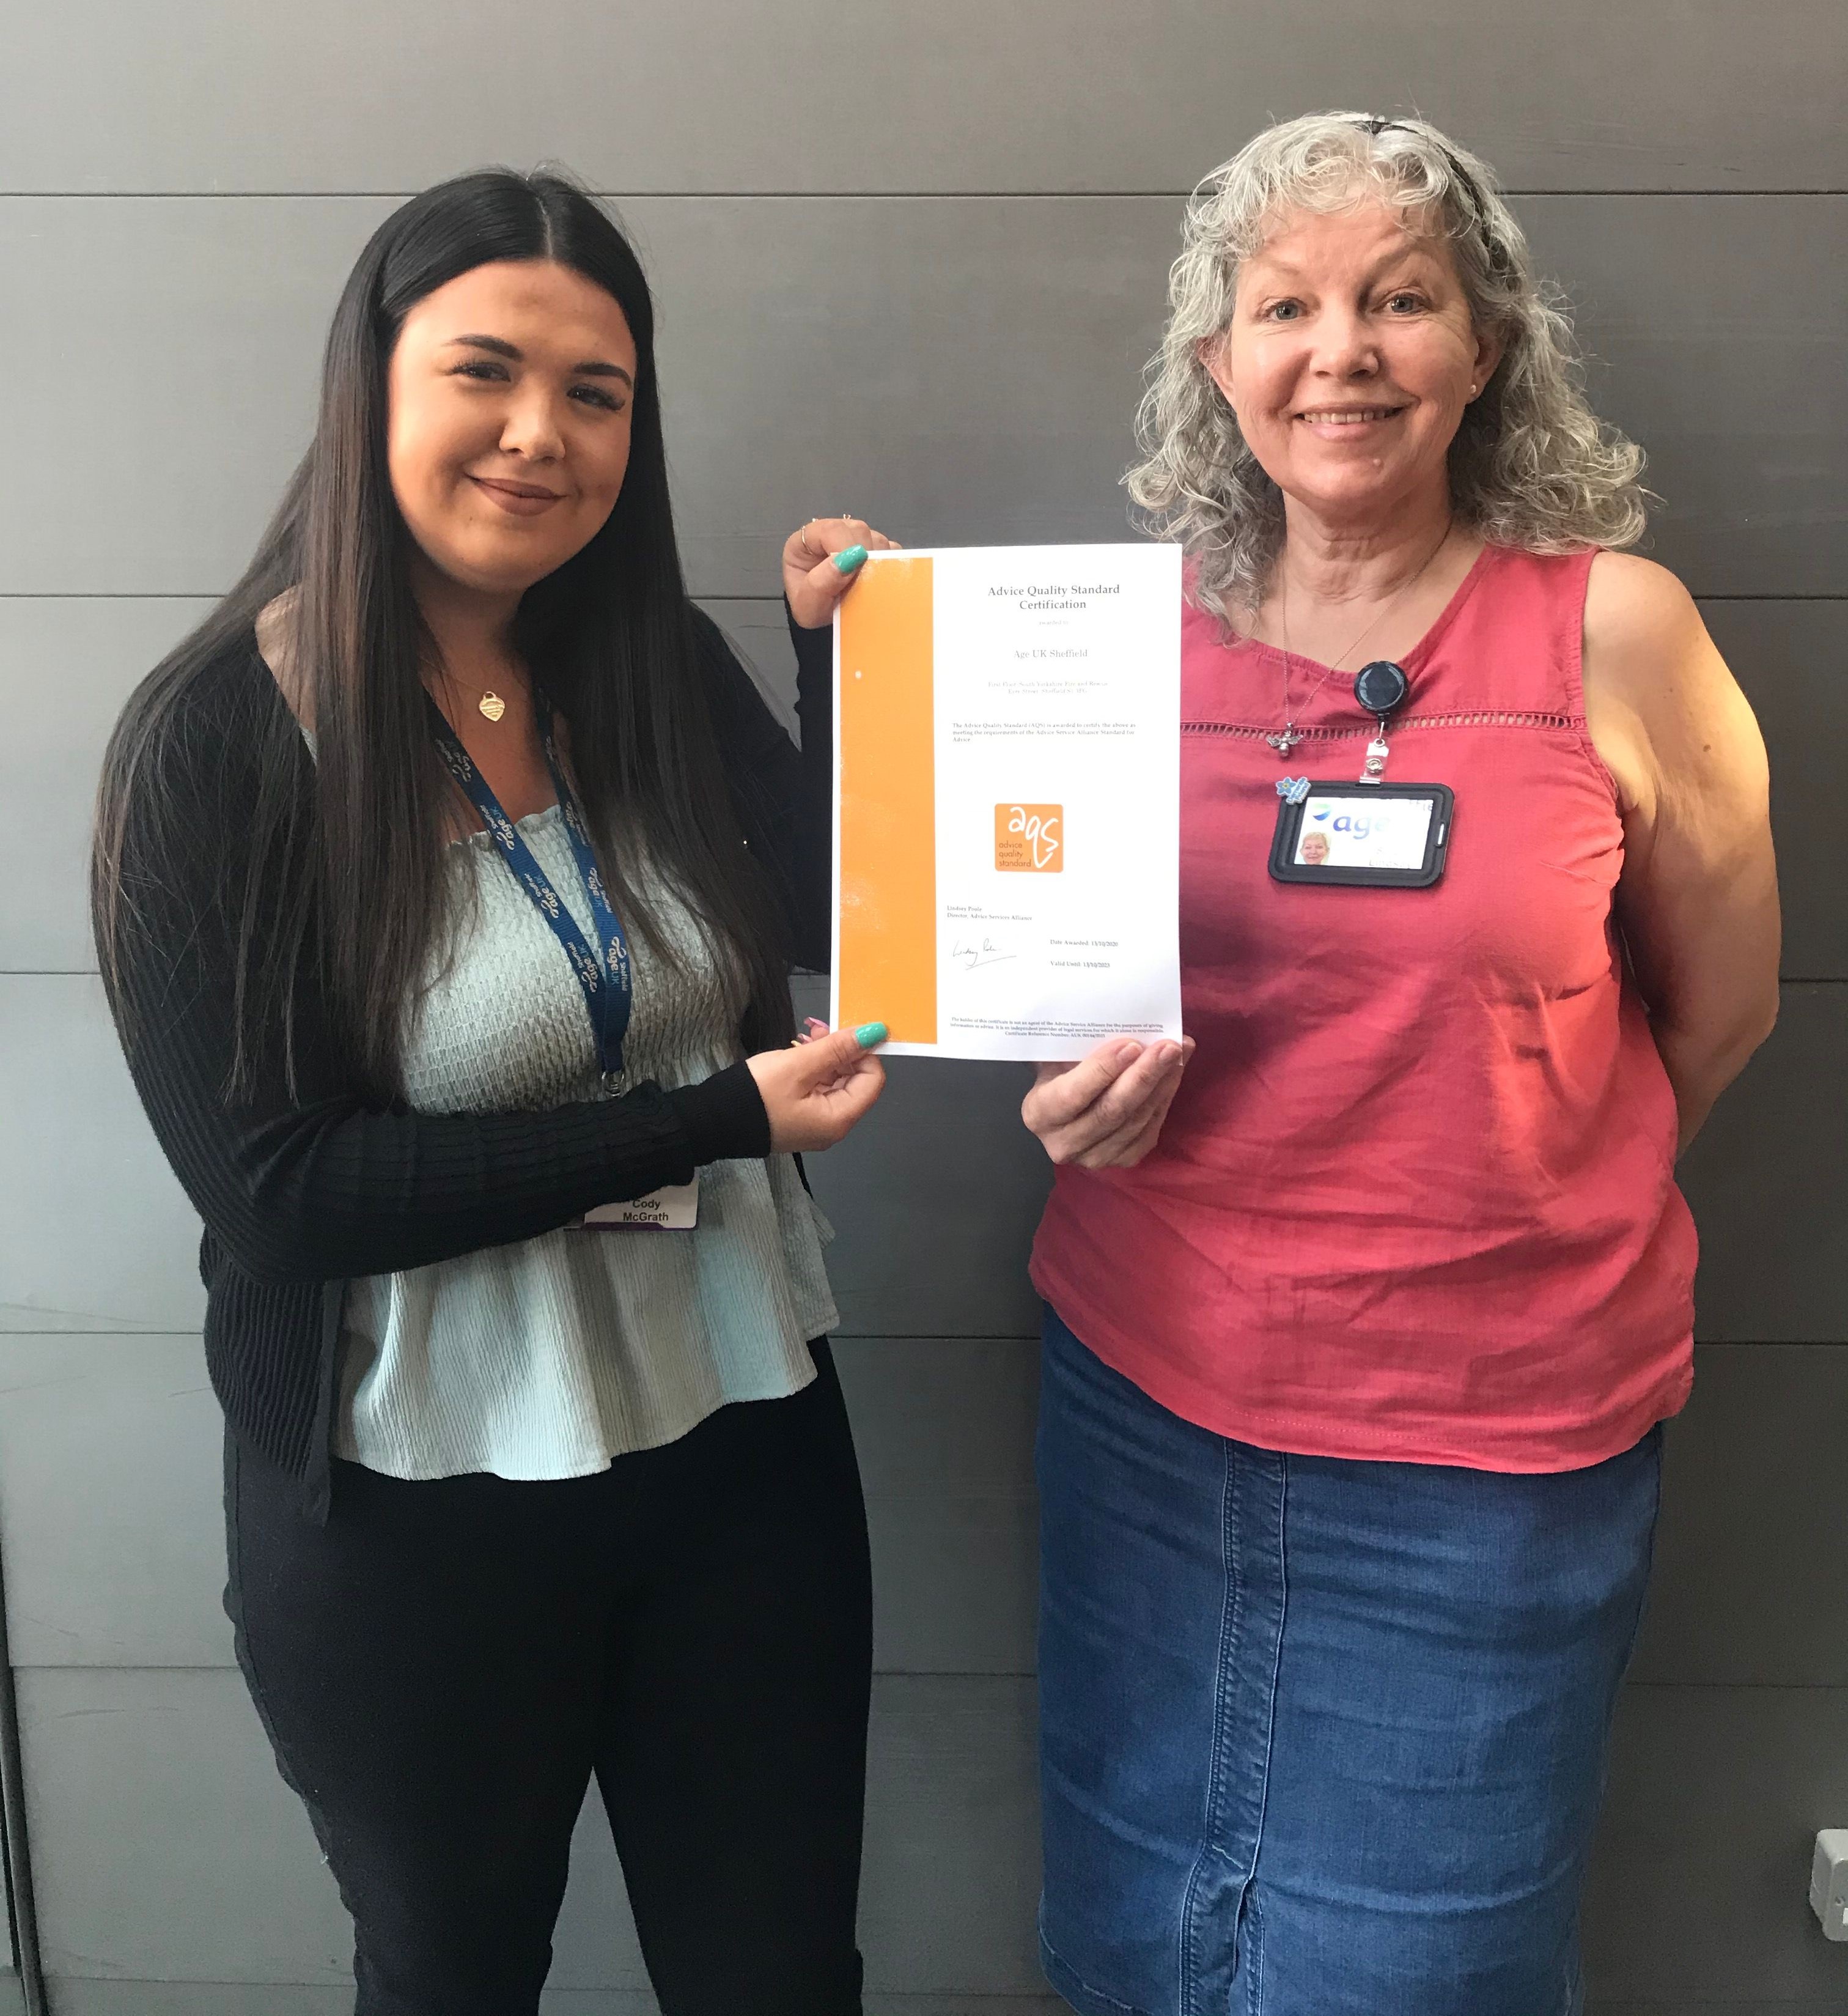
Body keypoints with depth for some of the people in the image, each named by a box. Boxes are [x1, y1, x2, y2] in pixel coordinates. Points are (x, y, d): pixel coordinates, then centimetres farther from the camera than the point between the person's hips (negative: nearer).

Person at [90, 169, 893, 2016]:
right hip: (413, 1509, -3)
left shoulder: (660, 667, -1)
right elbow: (271, 1186, -19)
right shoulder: (218, 740, -14)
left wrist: (846, 655, -10)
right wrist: (709, 1121, -22)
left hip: (742, 1441, 4)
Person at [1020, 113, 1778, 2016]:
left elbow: (1721, 1005, 4)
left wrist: (1509, 1197, 9)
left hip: (1479, 1452, -2)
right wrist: (1080, 1105, -9)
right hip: (1141, 1391, 3)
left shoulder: (1611, 629, -8)